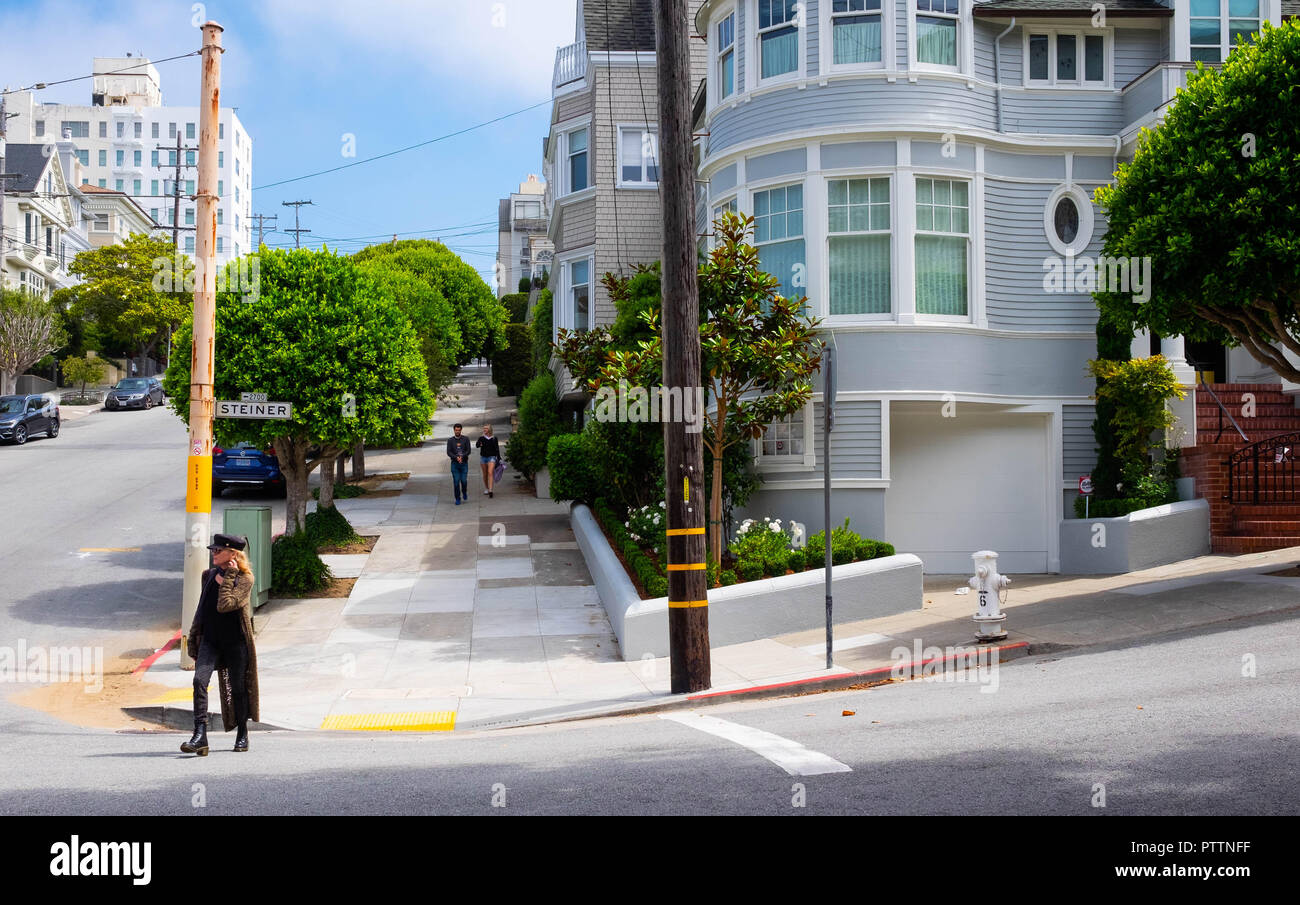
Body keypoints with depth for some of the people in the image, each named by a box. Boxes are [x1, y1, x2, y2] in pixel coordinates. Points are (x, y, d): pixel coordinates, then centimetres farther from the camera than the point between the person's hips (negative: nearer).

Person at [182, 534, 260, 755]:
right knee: (199, 680, -16)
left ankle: (242, 735, 24)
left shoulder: (245, 579, -7)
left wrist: (228, 578, -13)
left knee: (238, 687, 5)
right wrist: (193, 637, 16)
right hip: (210, 639, 4)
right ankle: (200, 736, -23)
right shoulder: (210, 575, 12)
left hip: (236, 641, -4)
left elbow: (225, 605, -21)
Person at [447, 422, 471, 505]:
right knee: (456, 482, -4)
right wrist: (456, 458, -20)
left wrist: (462, 456, -19)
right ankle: (458, 499, 6)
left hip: (464, 463, 0)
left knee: (464, 480, -7)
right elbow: (448, 452, -4)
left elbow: (468, 451, -3)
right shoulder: (450, 440, 4)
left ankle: (464, 493, 24)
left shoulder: (466, 439, 4)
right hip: (454, 464, 0)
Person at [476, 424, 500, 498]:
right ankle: (487, 488, 29)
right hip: (483, 457, 3)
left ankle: (490, 490, -25)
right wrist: (479, 444, -37)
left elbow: (497, 449, 5)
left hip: (491, 457, -3)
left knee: (490, 473, -18)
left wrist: (499, 459, 3)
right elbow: (477, 445, -14)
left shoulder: (494, 439, 2)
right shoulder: (481, 438, 4)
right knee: (485, 475, 10)